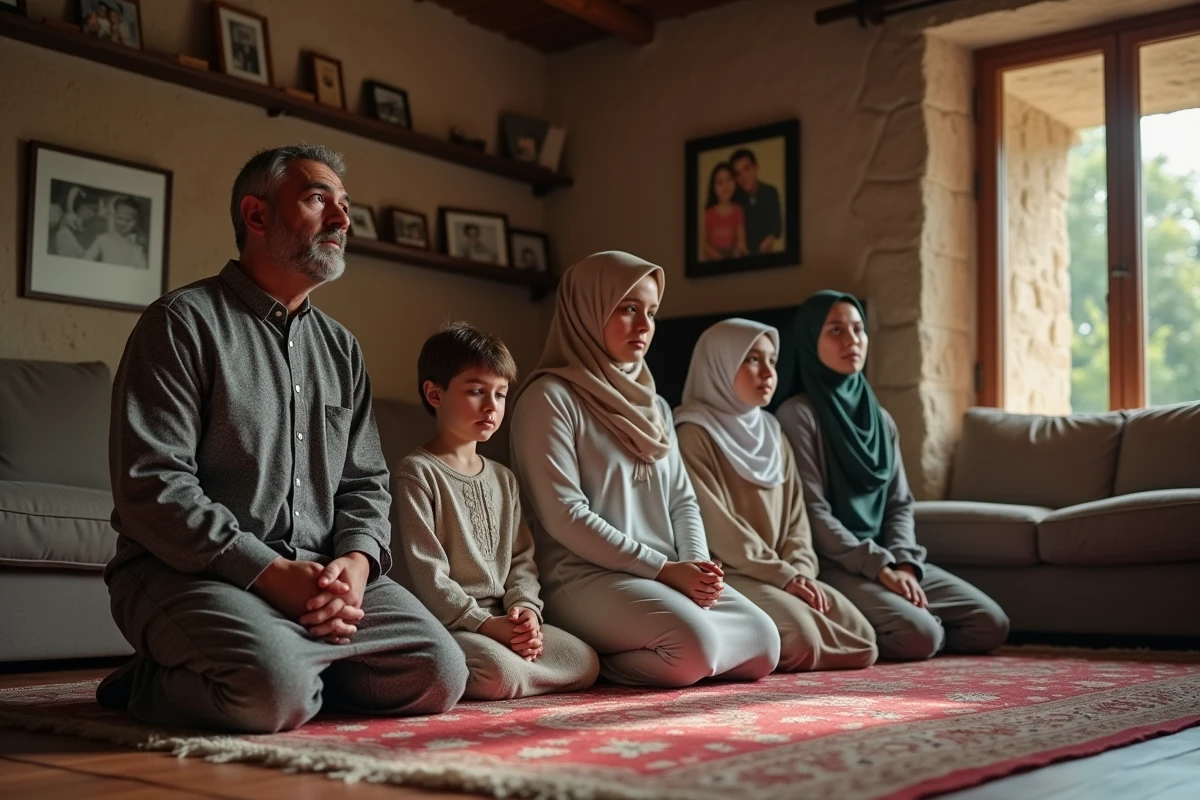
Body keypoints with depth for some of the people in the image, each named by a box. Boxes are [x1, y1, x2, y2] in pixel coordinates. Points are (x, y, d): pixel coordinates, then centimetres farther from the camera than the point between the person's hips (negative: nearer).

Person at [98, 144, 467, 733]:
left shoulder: (341, 349, 18)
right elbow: (151, 485, -13)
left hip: (322, 573, 7)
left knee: (438, 674, -12)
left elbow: (366, 483, 15)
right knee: (273, 692, -34)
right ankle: (158, 682, -2)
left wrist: (355, 560, -8)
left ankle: (289, 667, 8)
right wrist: (273, 572, -19)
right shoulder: (184, 322, -4)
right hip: (189, 573, -6)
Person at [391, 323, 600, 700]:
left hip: (502, 622, 8)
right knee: (500, 672, -33)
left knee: (585, 662, -9)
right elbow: (424, 571, -13)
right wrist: (485, 624, -19)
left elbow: (521, 557, 15)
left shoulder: (503, 479, 19)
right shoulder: (416, 473, -6)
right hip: (442, 623, -7)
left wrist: (525, 609, -6)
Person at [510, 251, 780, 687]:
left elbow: (682, 500, 16)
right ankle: (595, 659, -4)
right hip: (584, 578, -8)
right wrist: (663, 568, -14)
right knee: (694, 642, -30)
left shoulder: (653, 405, 20)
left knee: (763, 643, -10)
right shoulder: (550, 397, -5)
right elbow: (564, 516, -13)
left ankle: (604, 659, 1)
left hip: (663, 579, 8)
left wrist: (697, 563, -5)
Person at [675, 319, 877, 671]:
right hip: (724, 574, -7)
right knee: (800, 636, -30)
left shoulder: (772, 436, 18)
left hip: (776, 577, 8)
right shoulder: (694, 435, -8)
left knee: (861, 640, -9)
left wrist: (800, 571, -6)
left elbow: (795, 519, 13)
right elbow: (718, 528, -15)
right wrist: (784, 575, -14)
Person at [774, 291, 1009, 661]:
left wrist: (903, 563, -7)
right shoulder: (798, 414, -7)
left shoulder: (880, 418, 16)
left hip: (889, 561, 8)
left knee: (991, 625, -3)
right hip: (832, 565, -8)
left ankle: (860, 632, 8)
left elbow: (899, 503, 11)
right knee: (918, 635, -30)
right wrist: (880, 567, -17)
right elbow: (813, 512, -13)